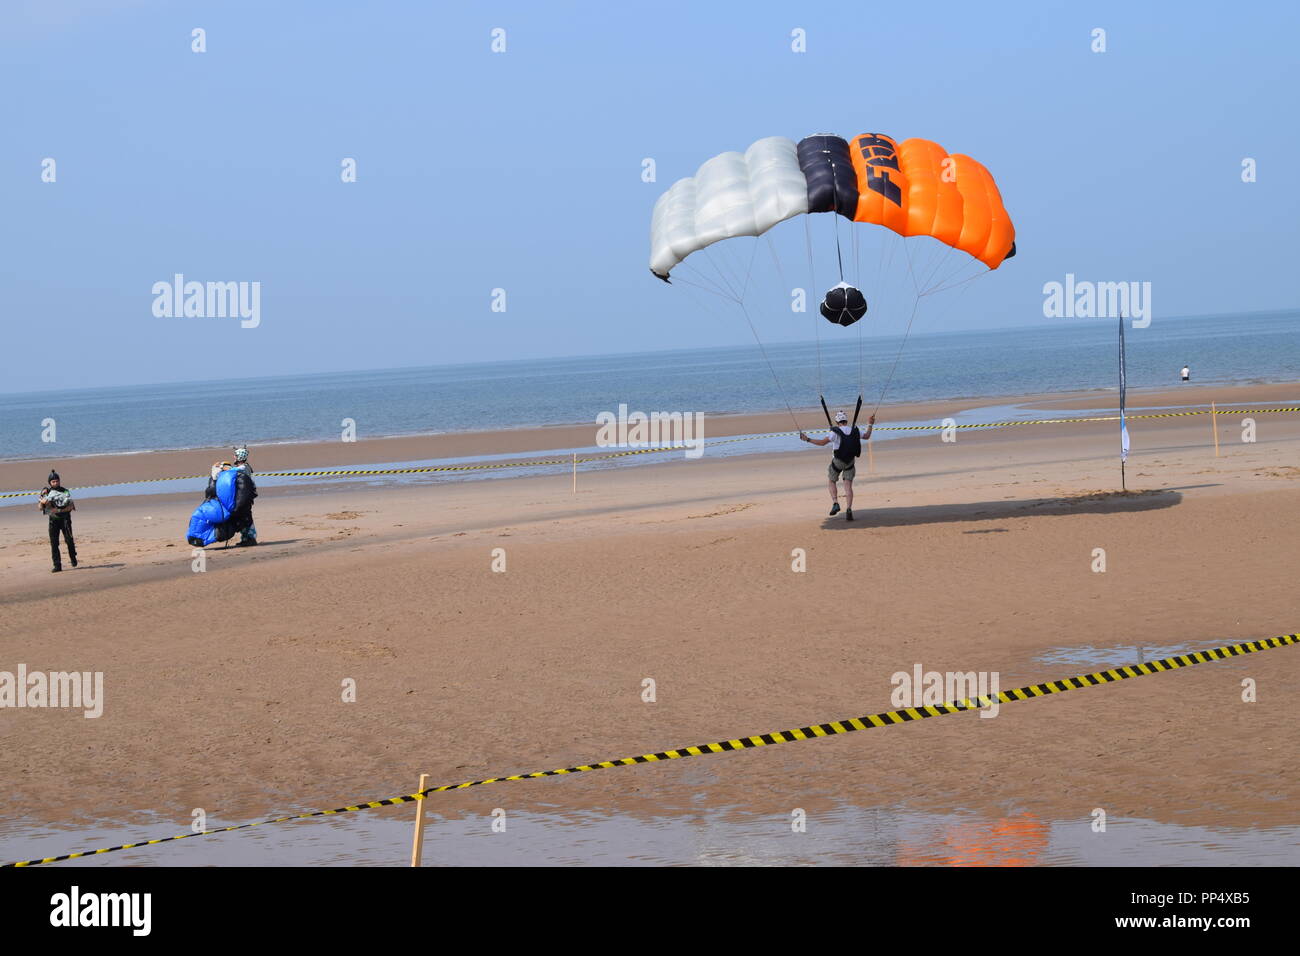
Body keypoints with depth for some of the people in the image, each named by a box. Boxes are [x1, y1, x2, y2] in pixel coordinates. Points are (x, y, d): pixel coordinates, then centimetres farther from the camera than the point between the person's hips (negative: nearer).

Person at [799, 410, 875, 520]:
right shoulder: (854, 431, 0)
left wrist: (807, 439, -19)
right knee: (848, 486, 0)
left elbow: (823, 442, -25)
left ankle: (835, 503, 2)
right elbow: (866, 437, 18)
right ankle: (848, 509, -15)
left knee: (832, 482, 18)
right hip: (850, 463, 3)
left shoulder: (835, 432, -16)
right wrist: (870, 425, 33)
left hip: (837, 462, -3)